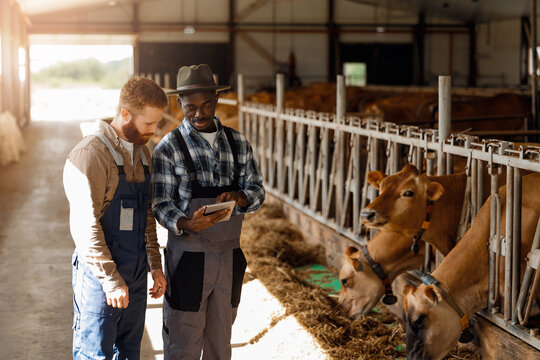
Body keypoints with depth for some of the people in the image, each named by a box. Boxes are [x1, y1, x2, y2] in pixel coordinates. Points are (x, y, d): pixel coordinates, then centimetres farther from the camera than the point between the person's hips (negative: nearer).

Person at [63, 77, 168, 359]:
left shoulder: (142, 153, 11)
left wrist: (155, 265, 14)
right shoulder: (90, 155, -16)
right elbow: (86, 225, -20)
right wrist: (111, 279, -20)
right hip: (100, 273, -8)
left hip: (136, 274, 8)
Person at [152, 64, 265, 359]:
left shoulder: (238, 143, 7)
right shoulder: (169, 148, -6)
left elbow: (257, 191, 5)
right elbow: (161, 204, -7)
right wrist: (186, 224, -28)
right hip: (188, 258, -4)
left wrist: (239, 197, -19)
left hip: (229, 257, 4)